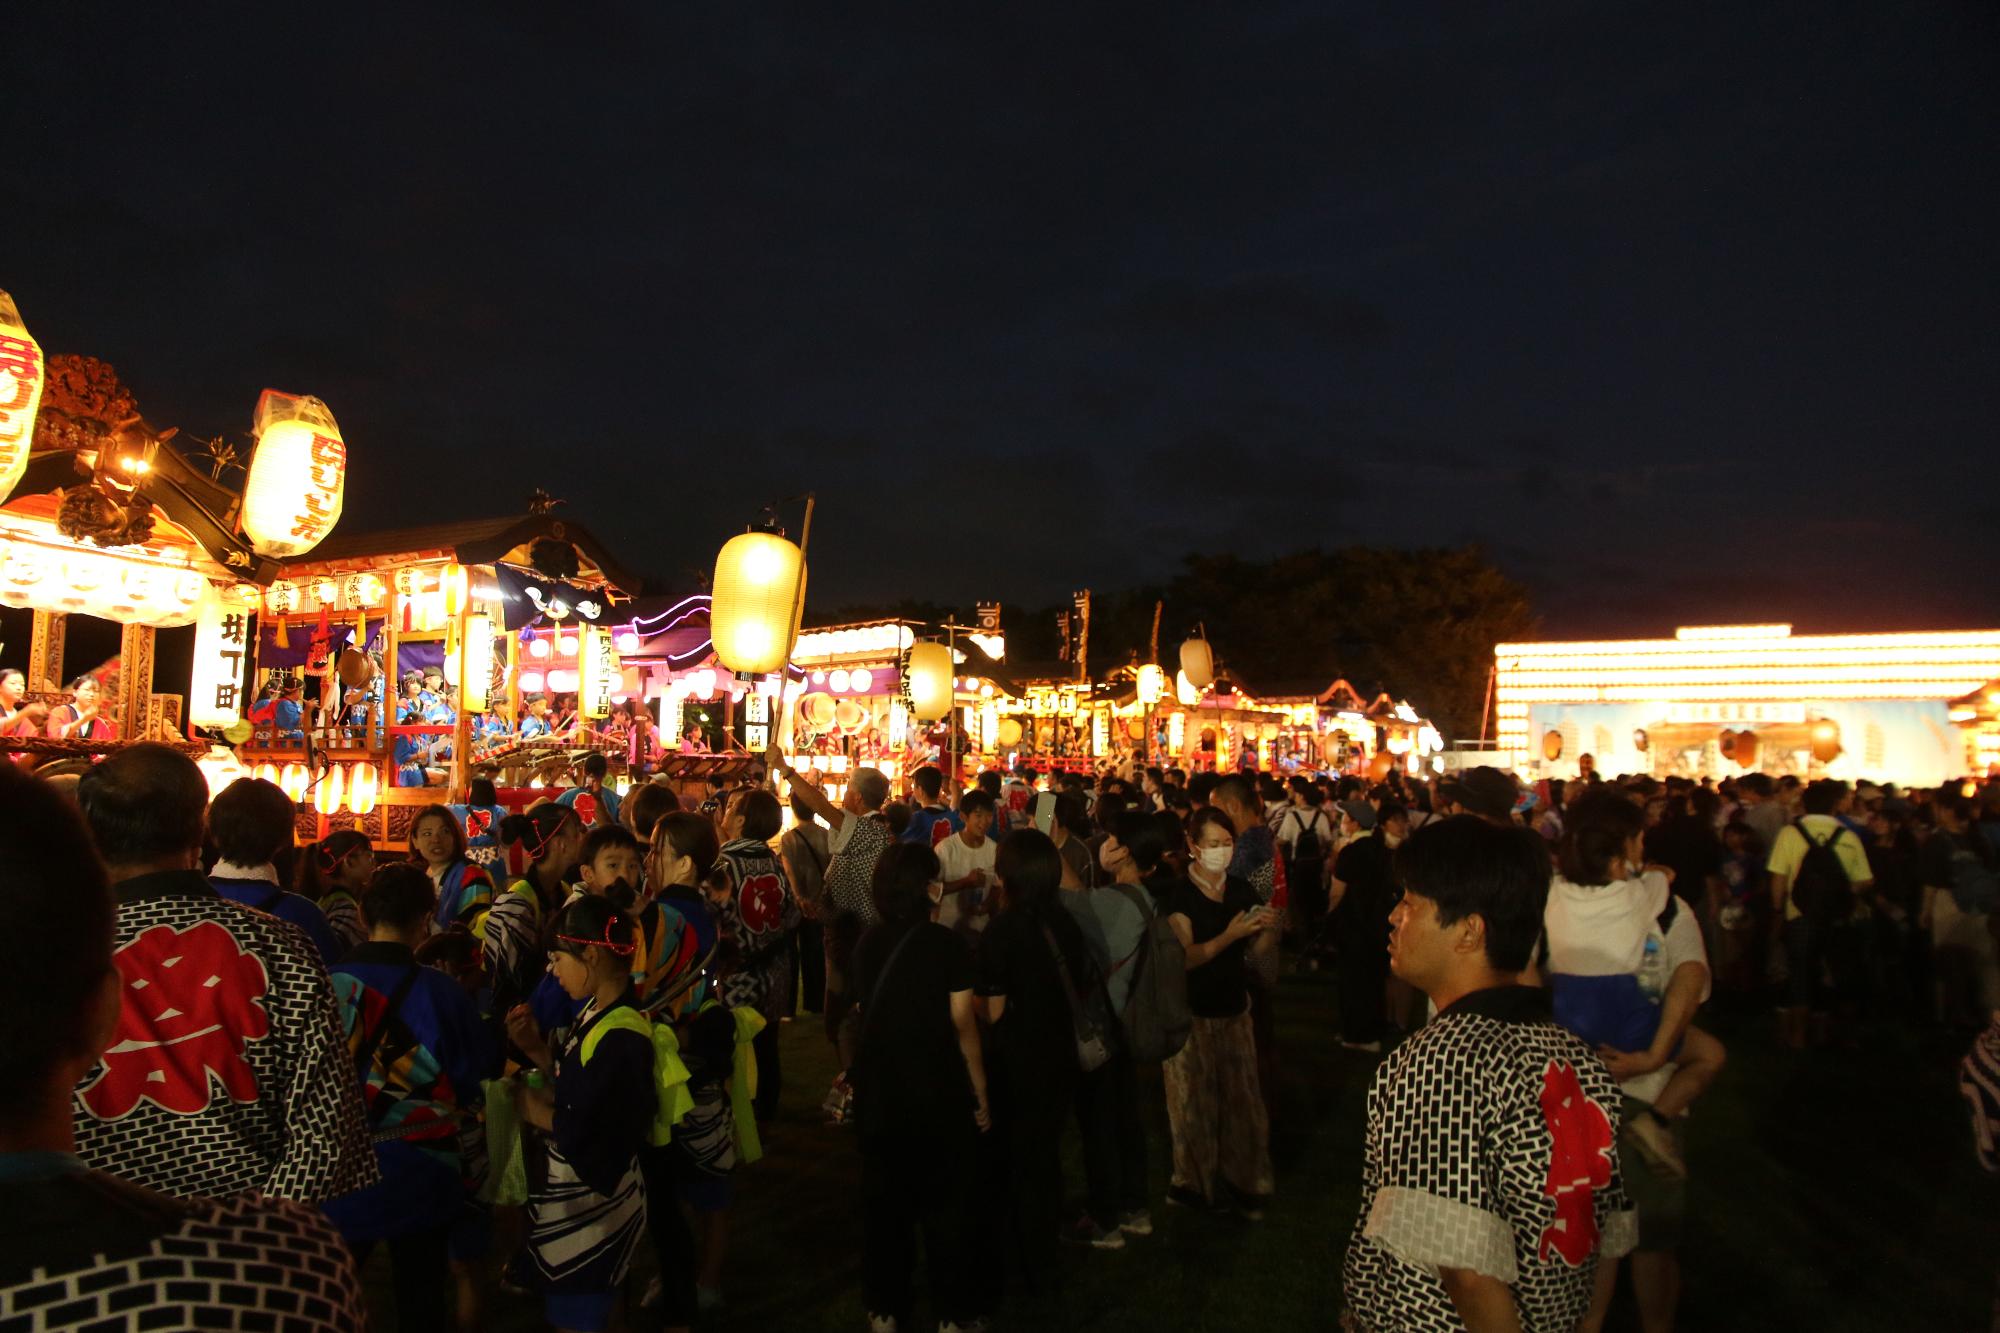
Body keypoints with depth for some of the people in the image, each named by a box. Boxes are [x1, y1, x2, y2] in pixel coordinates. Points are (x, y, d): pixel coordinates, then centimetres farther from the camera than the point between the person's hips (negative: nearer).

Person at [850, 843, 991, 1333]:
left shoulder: (867, 944, -3)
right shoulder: (946, 943, -15)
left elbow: (866, 1015, 5)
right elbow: (963, 1026, -14)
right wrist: (981, 1094, -5)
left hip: (878, 1090, 4)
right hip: (938, 1091, -4)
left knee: (884, 1199, 18)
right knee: (946, 1203, 13)